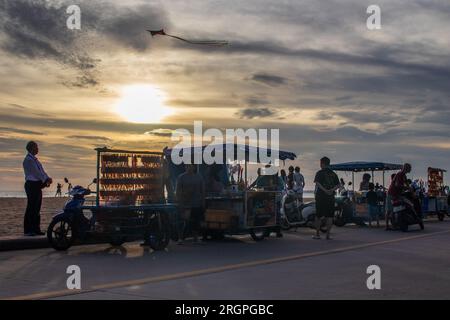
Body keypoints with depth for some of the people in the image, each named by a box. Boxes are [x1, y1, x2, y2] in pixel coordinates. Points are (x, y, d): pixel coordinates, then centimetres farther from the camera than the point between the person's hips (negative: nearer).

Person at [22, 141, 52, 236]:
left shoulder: (35, 159, 19)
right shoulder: (28, 160, -10)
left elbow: (42, 171, 12)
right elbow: (35, 172, -17)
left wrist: (48, 179, -4)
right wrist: (45, 180, -19)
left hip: (38, 185, 9)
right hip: (32, 185, -9)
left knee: (37, 208, 9)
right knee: (31, 208, -8)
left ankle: (36, 229, 13)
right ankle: (28, 230, -5)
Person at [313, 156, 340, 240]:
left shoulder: (320, 173, -3)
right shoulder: (333, 174, 11)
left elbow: (317, 183, -18)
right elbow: (338, 185, 4)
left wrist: (325, 190, -21)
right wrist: (332, 190, -10)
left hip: (320, 196, -3)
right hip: (331, 198, 3)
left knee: (318, 216, 7)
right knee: (329, 216, 4)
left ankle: (317, 234, 10)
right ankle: (328, 235, 2)